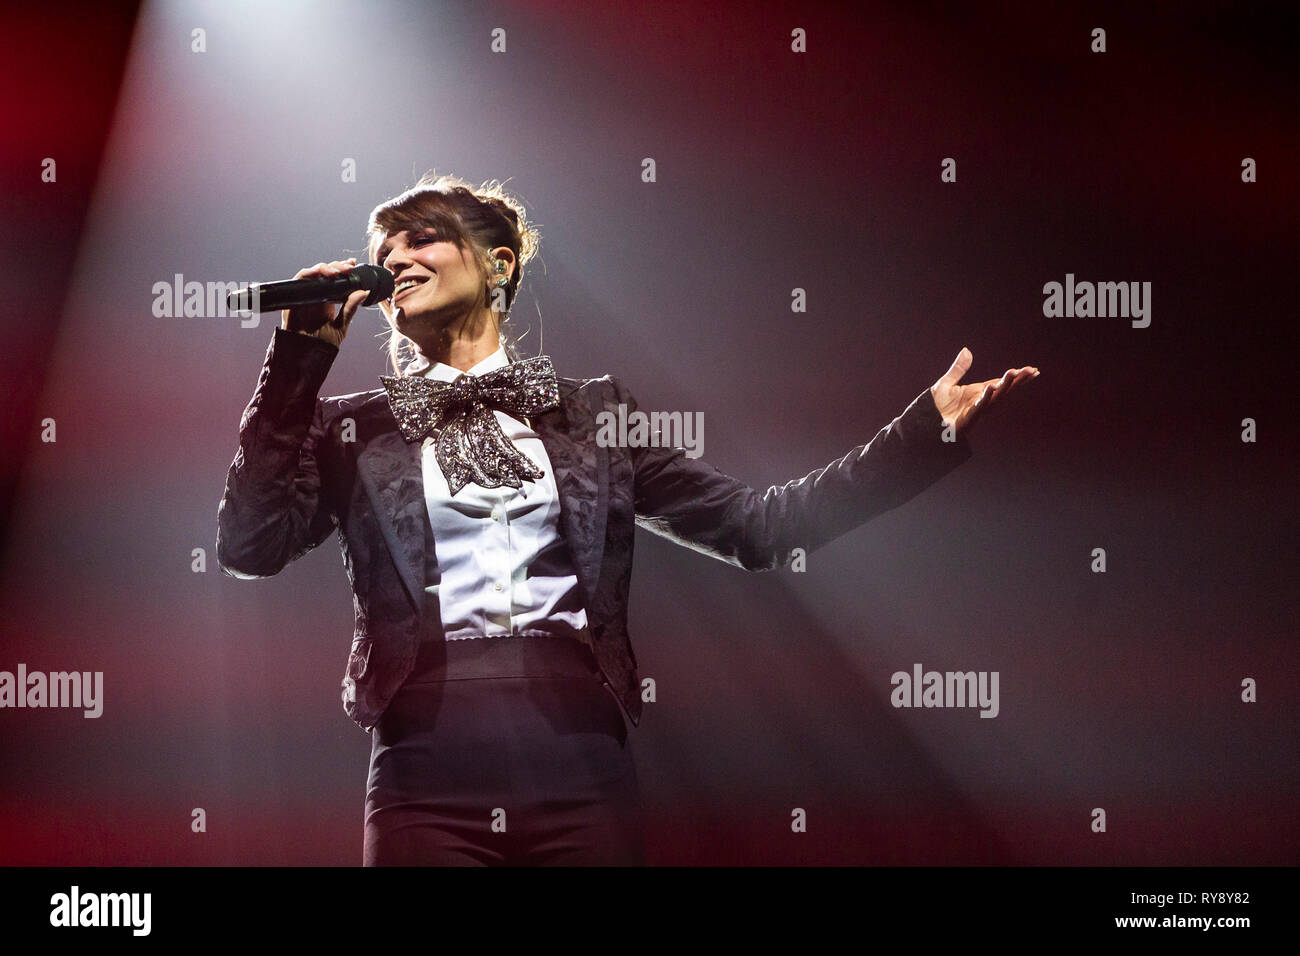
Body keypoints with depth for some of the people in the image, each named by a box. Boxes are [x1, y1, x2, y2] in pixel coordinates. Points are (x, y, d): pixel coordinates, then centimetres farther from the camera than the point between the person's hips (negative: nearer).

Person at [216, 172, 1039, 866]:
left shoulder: (592, 415, 14)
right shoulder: (352, 430, 13)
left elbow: (755, 525, 10)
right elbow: (249, 544, -1)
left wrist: (929, 432, 4)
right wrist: (300, 359, -1)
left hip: (584, 780, 1)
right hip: (428, 791, -1)